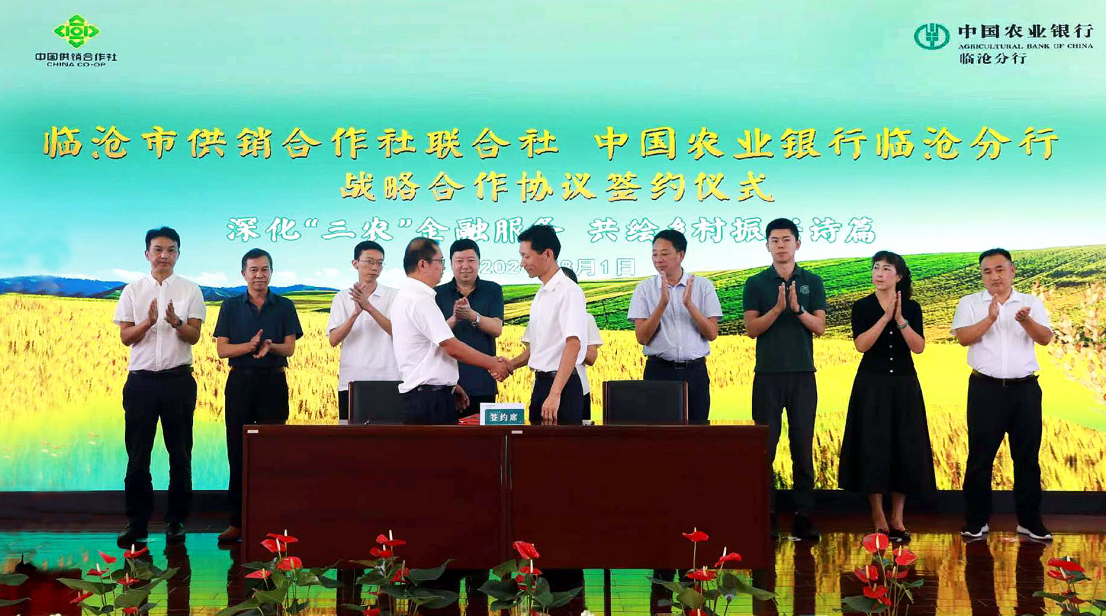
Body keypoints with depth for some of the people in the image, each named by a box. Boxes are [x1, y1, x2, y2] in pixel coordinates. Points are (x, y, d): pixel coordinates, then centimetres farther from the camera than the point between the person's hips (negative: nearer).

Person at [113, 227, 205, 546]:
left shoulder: (190, 290, 4)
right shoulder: (133, 291, 7)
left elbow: (194, 336, -2)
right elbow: (125, 337, 2)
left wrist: (176, 322, -23)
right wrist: (148, 321, -16)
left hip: (178, 379, -1)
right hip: (141, 379, 1)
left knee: (180, 453, 4)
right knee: (137, 454, 3)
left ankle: (176, 520, 14)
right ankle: (137, 522, 12)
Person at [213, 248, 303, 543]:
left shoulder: (285, 306, 7)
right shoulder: (231, 306, 8)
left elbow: (290, 347, 1)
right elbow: (221, 349, 1)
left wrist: (269, 346, -21)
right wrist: (250, 345, -17)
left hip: (273, 382, -1)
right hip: (240, 381, 1)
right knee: (237, 452, 2)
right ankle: (237, 521, 8)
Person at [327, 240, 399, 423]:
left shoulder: (393, 296, 3)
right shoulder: (342, 298, 7)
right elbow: (333, 340, -3)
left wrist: (369, 307, -22)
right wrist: (356, 312, -18)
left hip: (387, 380, -1)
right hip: (351, 380, 1)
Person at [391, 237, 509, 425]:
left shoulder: (405, 296, 16)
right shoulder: (420, 300, -16)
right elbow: (452, 347, -18)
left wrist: (450, 385, 25)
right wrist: (493, 364, -8)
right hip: (430, 399, -10)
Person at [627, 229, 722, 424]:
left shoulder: (703, 286, 3)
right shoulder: (644, 289, 3)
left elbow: (712, 334, -2)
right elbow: (642, 337, -5)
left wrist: (689, 305, -15)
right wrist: (662, 304, -16)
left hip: (695, 370, 0)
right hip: (659, 370, 0)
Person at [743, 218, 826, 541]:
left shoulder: (812, 282, 7)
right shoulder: (756, 283, 5)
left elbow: (819, 327, 1)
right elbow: (751, 328, -3)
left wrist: (797, 308, -16)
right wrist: (777, 308, -17)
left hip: (803, 374, 1)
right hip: (768, 374, -1)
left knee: (803, 446, 2)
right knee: (765, 446, 0)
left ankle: (803, 516, 8)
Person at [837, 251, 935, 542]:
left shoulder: (912, 307, 4)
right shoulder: (862, 306, 0)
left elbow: (919, 347, -7)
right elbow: (861, 344, -13)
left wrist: (899, 318, -18)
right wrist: (885, 316, -19)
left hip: (904, 385, 2)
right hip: (872, 385, -2)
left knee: (905, 449, 2)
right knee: (873, 448, -2)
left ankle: (897, 518, 13)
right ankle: (879, 518, 8)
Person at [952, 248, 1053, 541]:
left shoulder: (1032, 303, 8)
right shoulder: (970, 303, 3)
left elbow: (1046, 338, -5)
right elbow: (963, 338, -11)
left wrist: (1026, 322, -25)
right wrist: (990, 319, -25)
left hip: (1025, 388, 2)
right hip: (986, 389, -2)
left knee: (1028, 456, 7)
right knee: (980, 456, 2)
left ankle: (1029, 520, 19)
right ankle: (976, 520, 11)